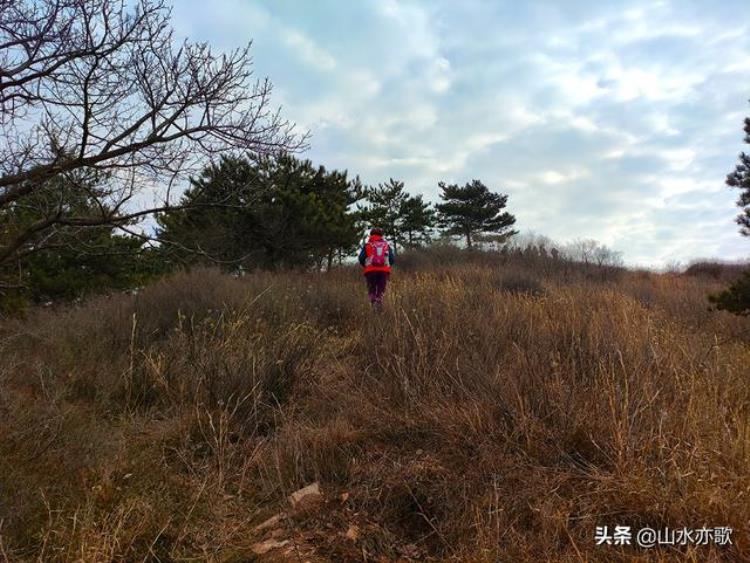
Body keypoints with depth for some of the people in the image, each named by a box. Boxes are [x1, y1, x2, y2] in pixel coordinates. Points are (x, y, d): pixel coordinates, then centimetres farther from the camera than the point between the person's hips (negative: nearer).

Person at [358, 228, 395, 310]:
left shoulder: (367, 245, 10)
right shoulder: (387, 245, 14)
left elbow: (361, 258, 2)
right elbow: (393, 259, 8)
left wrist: (365, 266, 19)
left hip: (371, 271, -1)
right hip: (384, 271, 1)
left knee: (371, 290, 9)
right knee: (381, 290, 9)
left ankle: (373, 302, -13)